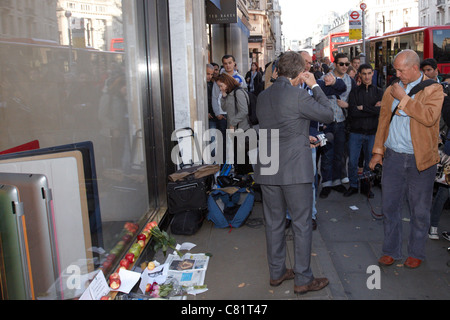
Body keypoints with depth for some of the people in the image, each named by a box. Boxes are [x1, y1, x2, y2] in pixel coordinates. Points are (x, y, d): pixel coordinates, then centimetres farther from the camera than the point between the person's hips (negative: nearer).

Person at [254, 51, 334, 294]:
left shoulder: (262, 96, 8)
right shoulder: (297, 95, -14)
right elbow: (328, 114, -3)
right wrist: (315, 86, 6)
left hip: (267, 170, 7)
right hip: (295, 169, -6)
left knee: (274, 223, 15)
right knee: (302, 225, 6)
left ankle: (276, 272, 27)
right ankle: (302, 279, 15)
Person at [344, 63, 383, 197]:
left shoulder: (378, 92, 6)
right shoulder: (354, 92, 3)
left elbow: (380, 111, -9)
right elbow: (352, 111, -11)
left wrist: (363, 108, -10)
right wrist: (372, 109, -10)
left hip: (372, 132, 1)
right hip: (356, 131, -1)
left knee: (370, 161, 9)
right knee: (352, 161, 1)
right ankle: (353, 185, 17)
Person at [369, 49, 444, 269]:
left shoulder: (433, 90, -3)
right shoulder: (391, 91, 11)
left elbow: (430, 117, -20)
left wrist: (404, 98, -16)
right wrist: (378, 151, 10)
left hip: (420, 160, -4)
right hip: (393, 158, 4)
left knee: (419, 210, 7)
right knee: (389, 207, 8)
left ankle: (416, 253, 24)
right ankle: (391, 251, 23)